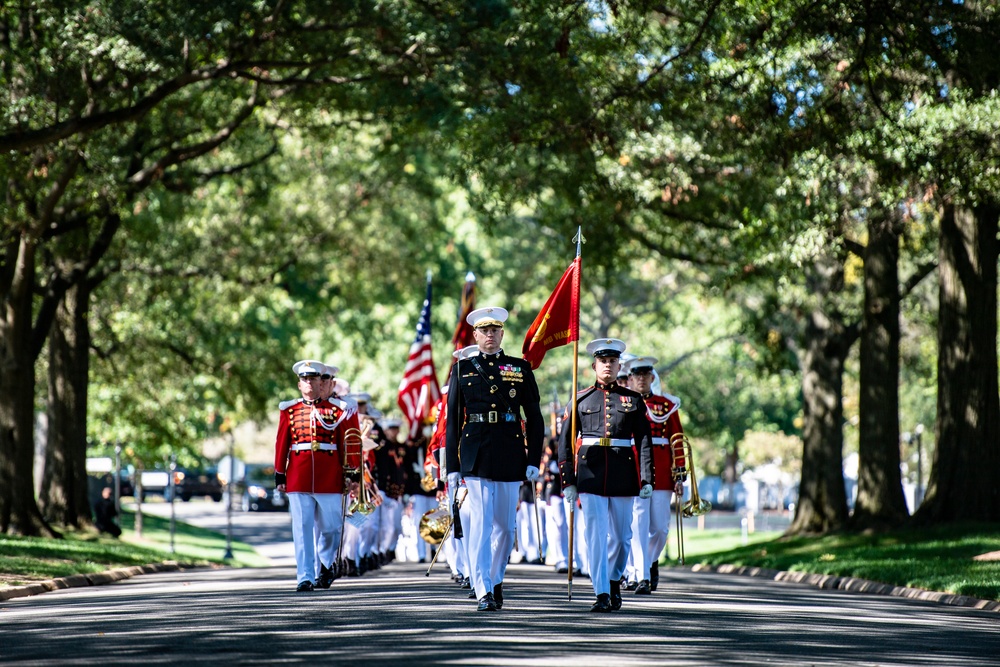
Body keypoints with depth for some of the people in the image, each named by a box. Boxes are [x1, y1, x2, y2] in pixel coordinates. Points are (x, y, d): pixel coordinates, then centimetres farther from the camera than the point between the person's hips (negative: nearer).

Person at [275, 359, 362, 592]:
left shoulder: (337, 410, 4)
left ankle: (325, 563, 31)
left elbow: (349, 443, 4)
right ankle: (305, 577, 0)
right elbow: (281, 443, 8)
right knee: (302, 529, -2)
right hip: (298, 478, 0)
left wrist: (351, 472, -2)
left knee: (331, 527, 5)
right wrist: (280, 475, 5)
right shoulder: (289, 410, 8)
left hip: (329, 479, 0)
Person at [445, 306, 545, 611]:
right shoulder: (462, 369, 8)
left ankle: (495, 580, 27)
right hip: (476, 457, -2)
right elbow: (452, 420, 7)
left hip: (510, 457, 2)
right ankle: (484, 592, -13)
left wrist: (534, 460, 0)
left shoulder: (521, 368, 8)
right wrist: (452, 466, 2)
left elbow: (534, 417, 8)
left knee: (505, 526, 8)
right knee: (480, 524, -10)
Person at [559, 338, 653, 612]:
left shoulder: (633, 400, 8)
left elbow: (644, 441, 5)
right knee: (596, 534, -7)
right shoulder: (582, 399, 7)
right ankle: (602, 594, -8)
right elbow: (566, 442, 5)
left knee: (621, 535, 8)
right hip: (591, 474, -1)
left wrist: (646, 479, -4)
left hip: (623, 474, 1)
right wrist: (568, 481, -2)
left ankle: (613, 580, 31)